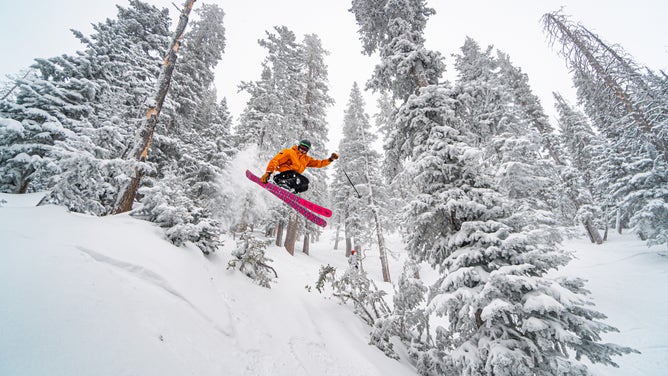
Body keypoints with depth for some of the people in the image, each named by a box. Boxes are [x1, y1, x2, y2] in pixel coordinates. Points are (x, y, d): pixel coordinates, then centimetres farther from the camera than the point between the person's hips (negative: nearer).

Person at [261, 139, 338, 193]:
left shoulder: (306, 159, 24)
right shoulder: (289, 152, 4)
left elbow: (319, 163, 26)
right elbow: (275, 160, -6)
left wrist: (330, 159, 11)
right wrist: (268, 172, -20)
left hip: (294, 177, 7)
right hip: (283, 174, -7)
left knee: (304, 186, -17)